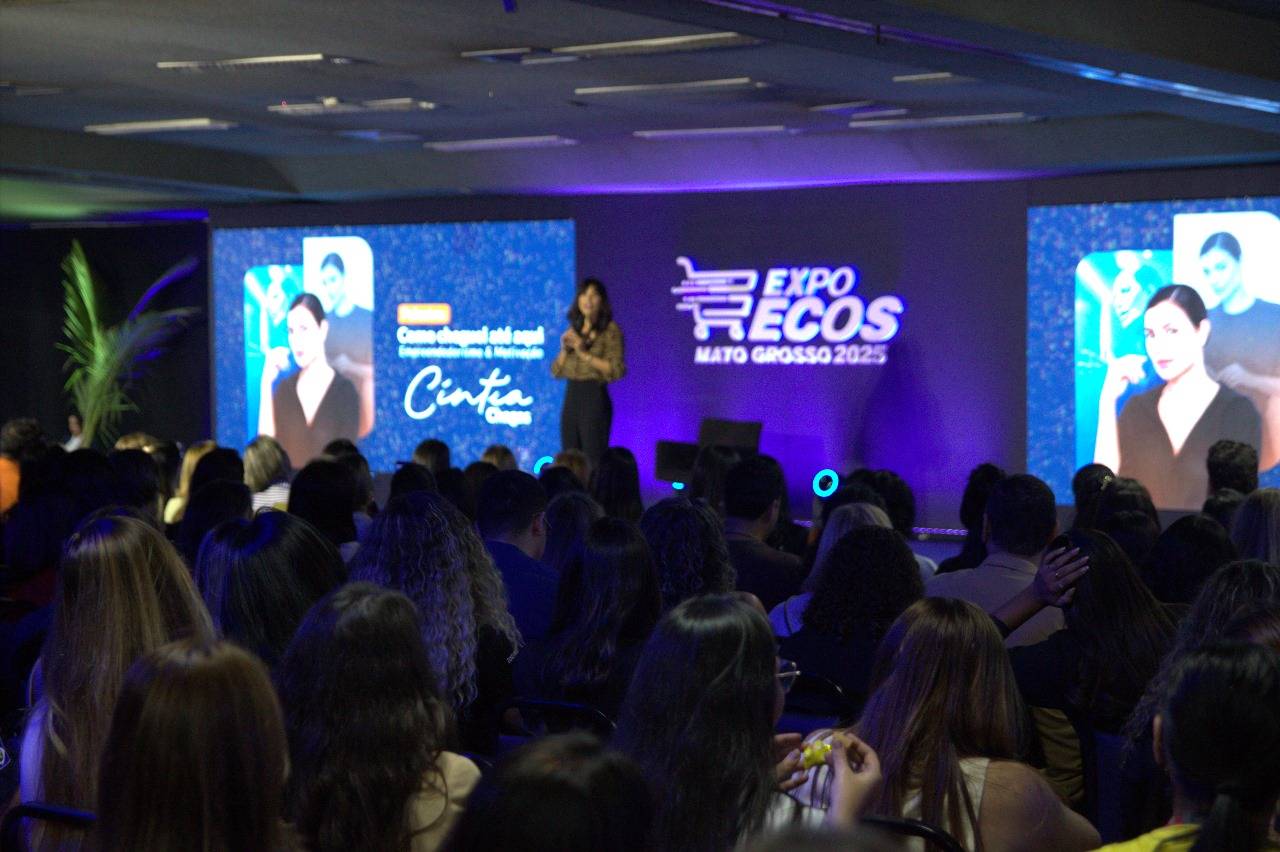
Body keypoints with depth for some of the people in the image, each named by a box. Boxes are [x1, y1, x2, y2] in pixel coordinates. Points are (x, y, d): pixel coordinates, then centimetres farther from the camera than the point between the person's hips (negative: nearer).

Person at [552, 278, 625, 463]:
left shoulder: (610, 330, -3)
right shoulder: (573, 330, 14)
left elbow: (617, 370, -13)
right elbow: (556, 371, 14)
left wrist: (585, 354, -15)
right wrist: (564, 350, -4)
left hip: (595, 397, -6)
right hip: (571, 397, 6)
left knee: (593, 460, -7)